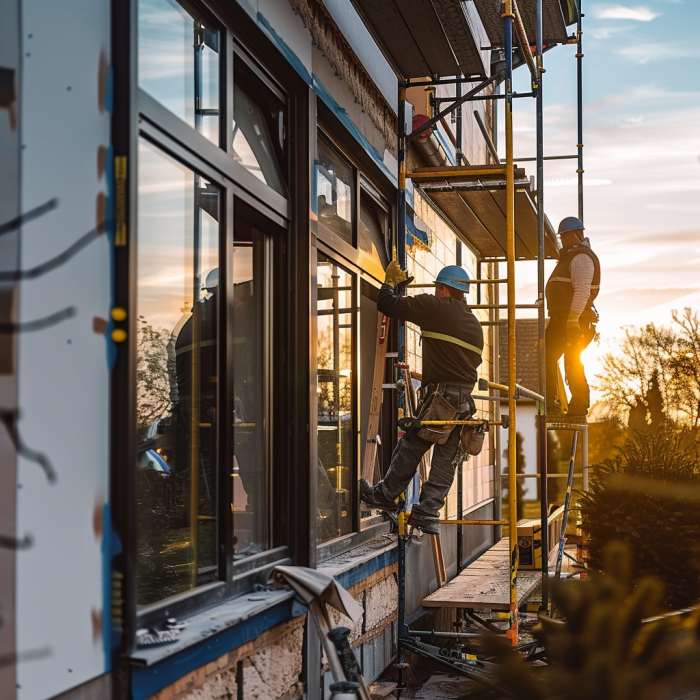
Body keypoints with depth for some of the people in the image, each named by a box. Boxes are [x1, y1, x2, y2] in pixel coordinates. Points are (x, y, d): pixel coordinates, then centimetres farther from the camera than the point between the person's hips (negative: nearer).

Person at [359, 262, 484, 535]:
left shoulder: (436, 306, -5)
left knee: (410, 447, 6)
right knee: (445, 459, 6)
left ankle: (385, 495, 18)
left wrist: (391, 282, 16)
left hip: (439, 395, -7)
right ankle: (427, 512, 5)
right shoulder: (475, 325, 18)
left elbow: (387, 305, -5)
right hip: (465, 400, 7)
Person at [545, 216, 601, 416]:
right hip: (561, 317, 11)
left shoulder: (581, 257, -11)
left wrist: (573, 318, -29)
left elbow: (582, 291, -22)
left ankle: (579, 407, -2)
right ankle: (550, 403, 10)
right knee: (547, 357, 8)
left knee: (572, 362, -8)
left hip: (573, 318, -11)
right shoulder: (570, 256, 22)